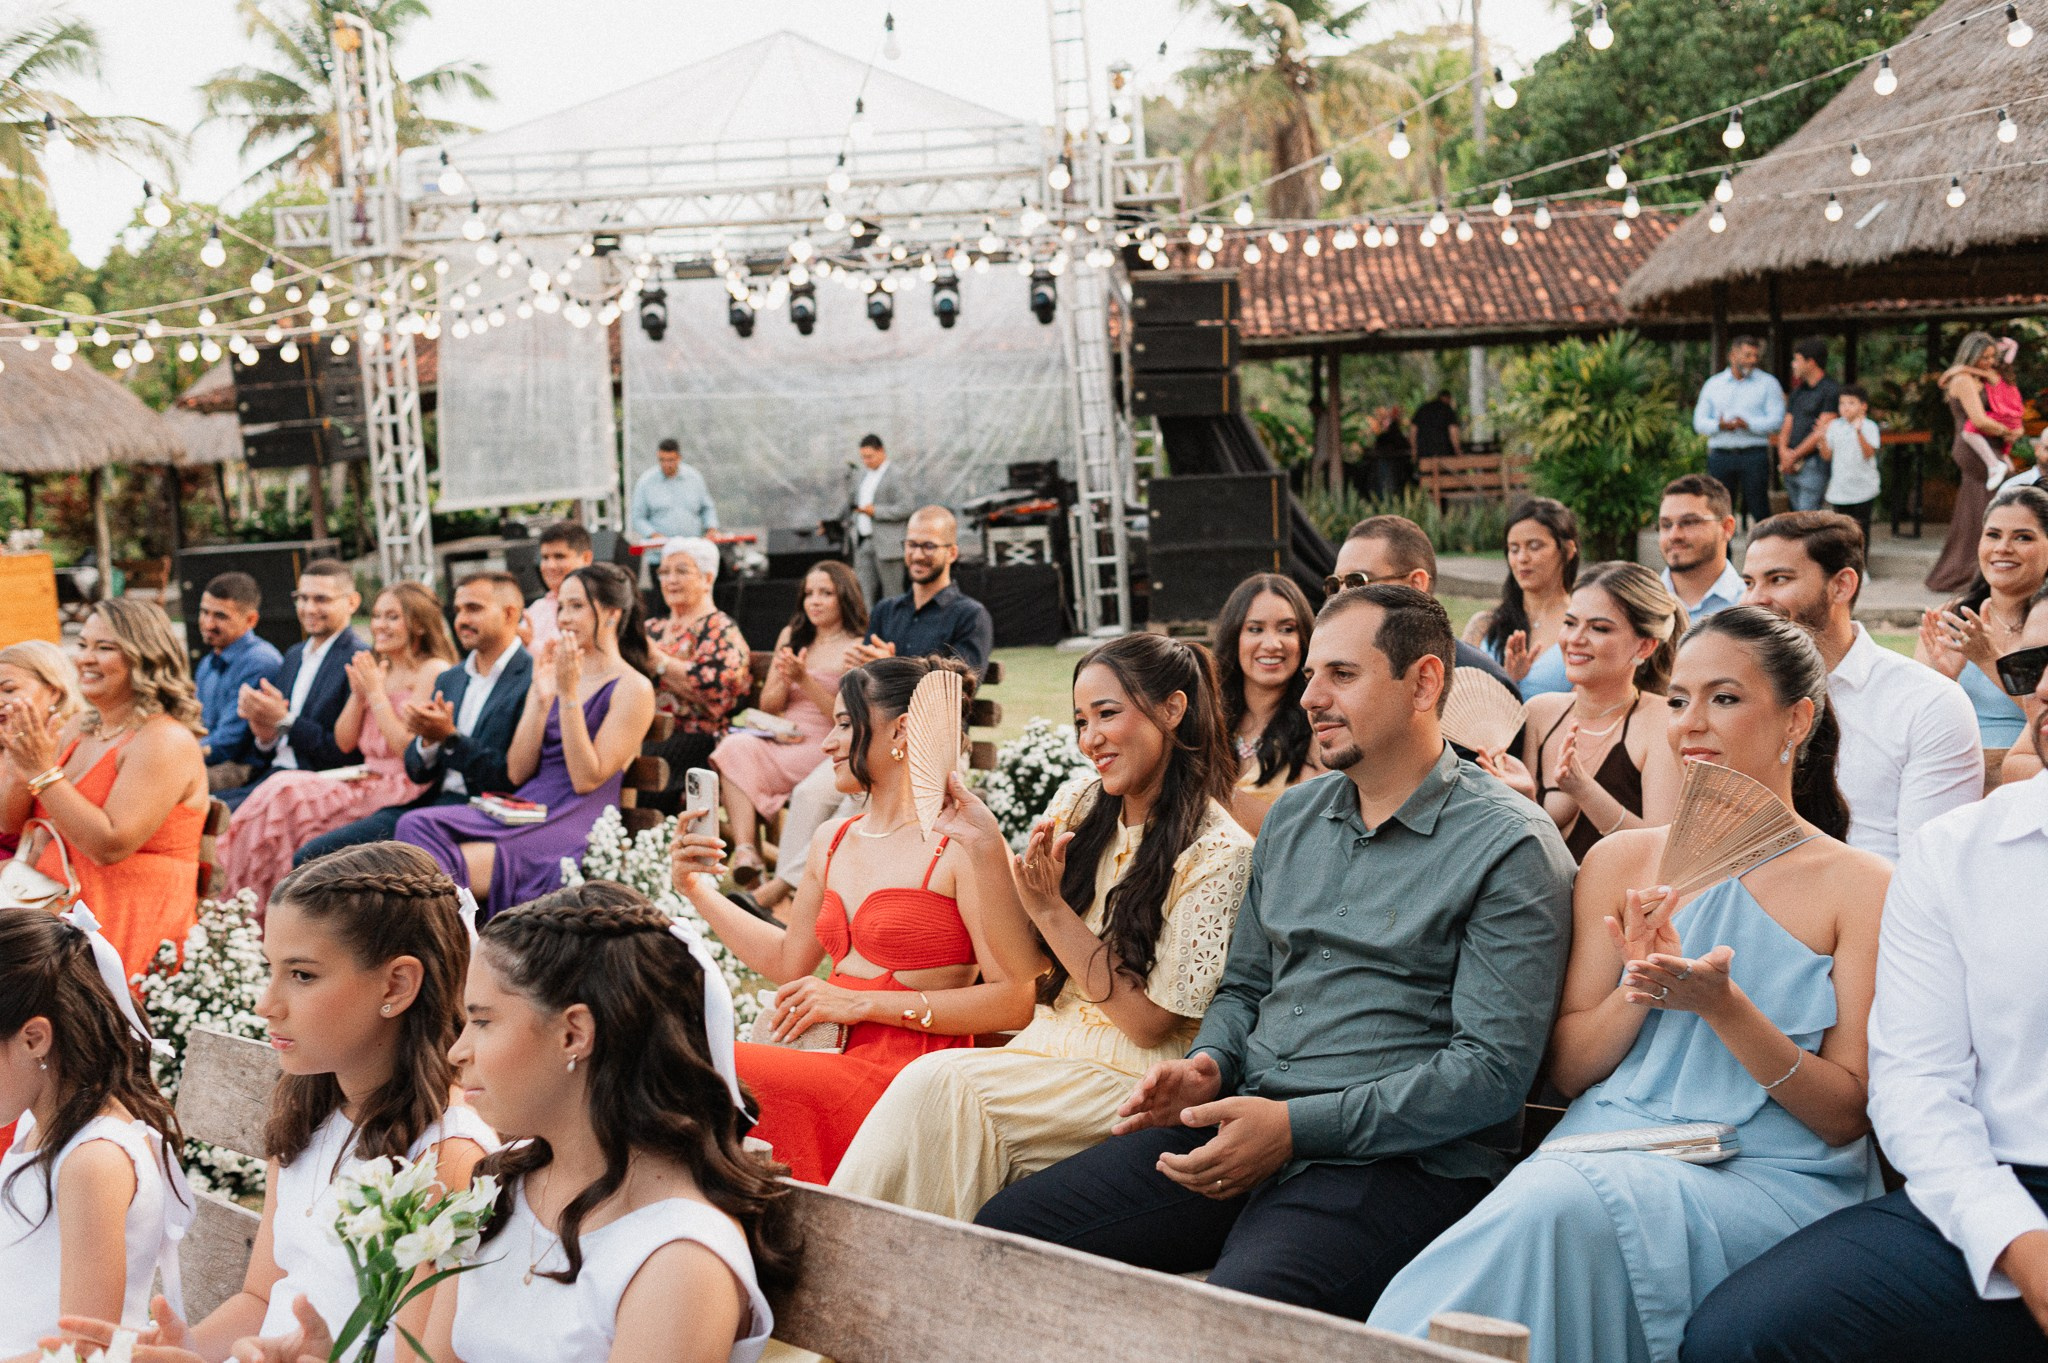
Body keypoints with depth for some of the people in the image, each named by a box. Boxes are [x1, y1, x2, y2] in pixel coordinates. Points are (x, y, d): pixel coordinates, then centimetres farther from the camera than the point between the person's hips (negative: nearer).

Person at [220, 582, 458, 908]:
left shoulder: (433, 671, -7)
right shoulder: (374, 669, 18)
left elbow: (411, 751, -15)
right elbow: (344, 743, 16)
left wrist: (377, 694, -10)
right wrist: (358, 694, 0)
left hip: (407, 791, -7)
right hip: (370, 781, 8)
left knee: (288, 795, -22)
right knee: (283, 789, -18)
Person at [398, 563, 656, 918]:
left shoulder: (633, 688, -3)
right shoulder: (556, 673, 17)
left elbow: (587, 779, -12)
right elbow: (517, 772, 10)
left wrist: (569, 695, -14)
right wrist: (541, 697, 0)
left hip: (578, 823, -7)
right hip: (526, 807, 7)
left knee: (465, 862, -29)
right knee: (416, 824, -18)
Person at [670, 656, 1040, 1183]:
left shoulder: (959, 845, -7)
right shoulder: (833, 841, 17)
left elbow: (1016, 1001, -13)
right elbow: (787, 961, 30)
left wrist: (863, 1003, -12)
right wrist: (697, 889, 21)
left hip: (914, 1078, -6)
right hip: (847, 1065, 7)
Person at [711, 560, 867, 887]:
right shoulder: (791, 636, 17)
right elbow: (767, 706, 17)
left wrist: (805, 680, -16)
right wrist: (786, 681, -4)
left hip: (826, 749, -6)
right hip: (781, 739, 6)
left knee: (739, 753, -28)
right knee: (735, 745, -27)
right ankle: (744, 853, -37)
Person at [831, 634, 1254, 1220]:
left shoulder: (1220, 852, -10)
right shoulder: (1077, 808, 8)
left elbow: (1150, 1022, -11)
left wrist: (1050, 909, -15)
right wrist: (990, 851, -3)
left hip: (1130, 1083, -5)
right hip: (1043, 1052, 5)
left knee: (938, 1082, -25)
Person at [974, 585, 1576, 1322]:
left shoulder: (1509, 846, -6)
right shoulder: (1293, 816, 18)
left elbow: (1493, 1068, -13)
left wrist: (1297, 1125, -18)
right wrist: (1208, 1066, 3)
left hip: (1399, 1157, -7)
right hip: (1244, 1123, 7)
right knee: (1006, 1229, -7)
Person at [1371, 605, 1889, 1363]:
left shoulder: (1861, 887, 3)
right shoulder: (1621, 862, 13)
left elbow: (1847, 1113, 0)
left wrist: (1722, 1005, -15)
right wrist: (1636, 993, -7)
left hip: (1770, 1180, -3)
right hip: (1610, 1145, 3)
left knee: (1562, 1206, -32)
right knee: (1548, 1205, -34)